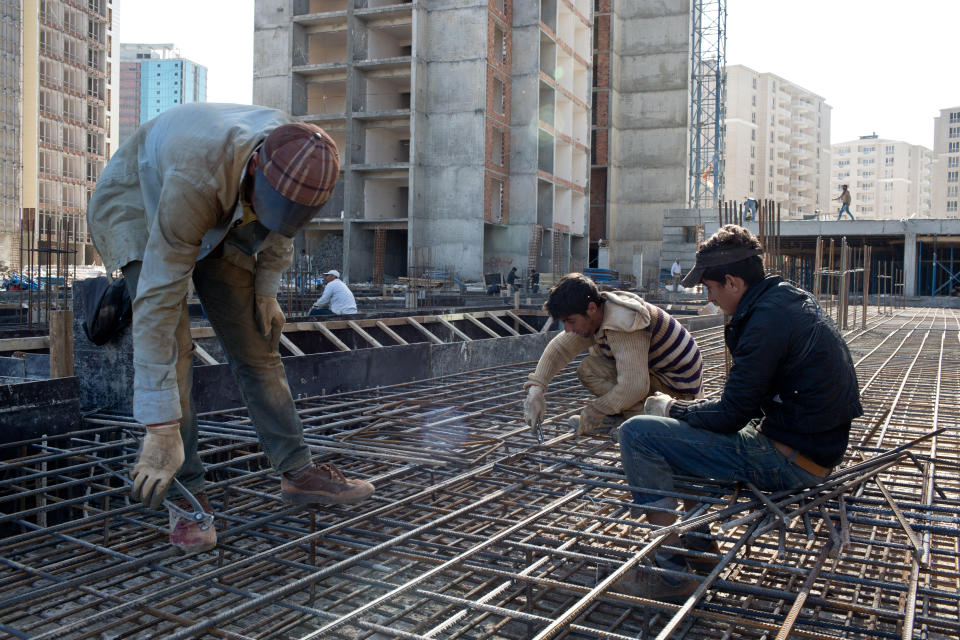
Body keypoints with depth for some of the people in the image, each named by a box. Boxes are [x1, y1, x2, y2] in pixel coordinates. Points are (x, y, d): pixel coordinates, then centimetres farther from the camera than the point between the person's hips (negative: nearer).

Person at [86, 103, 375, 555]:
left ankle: (298, 471, 11)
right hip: (138, 202, -5)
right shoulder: (198, 178, -44)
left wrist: (267, 287, -1)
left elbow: (281, 222, -1)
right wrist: (161, 428, -44)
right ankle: (185, 496, -12)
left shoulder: (300, 159, -27)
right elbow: (159, 301, -44)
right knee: (171, 347, -23)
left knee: (256, 343, 1)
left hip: (220, 219, 5)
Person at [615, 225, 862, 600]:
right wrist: (686, 408, 13)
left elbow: (730, 415, -19)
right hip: (814, 447, 11)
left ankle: (673, 571, -8)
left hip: (789, 462, -10)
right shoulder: (792, 299, 9)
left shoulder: (768, 320, -22)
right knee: (687, 429, 28)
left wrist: (673, 409, -2)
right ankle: (699, 545, 30)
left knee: (638, 434, -15)